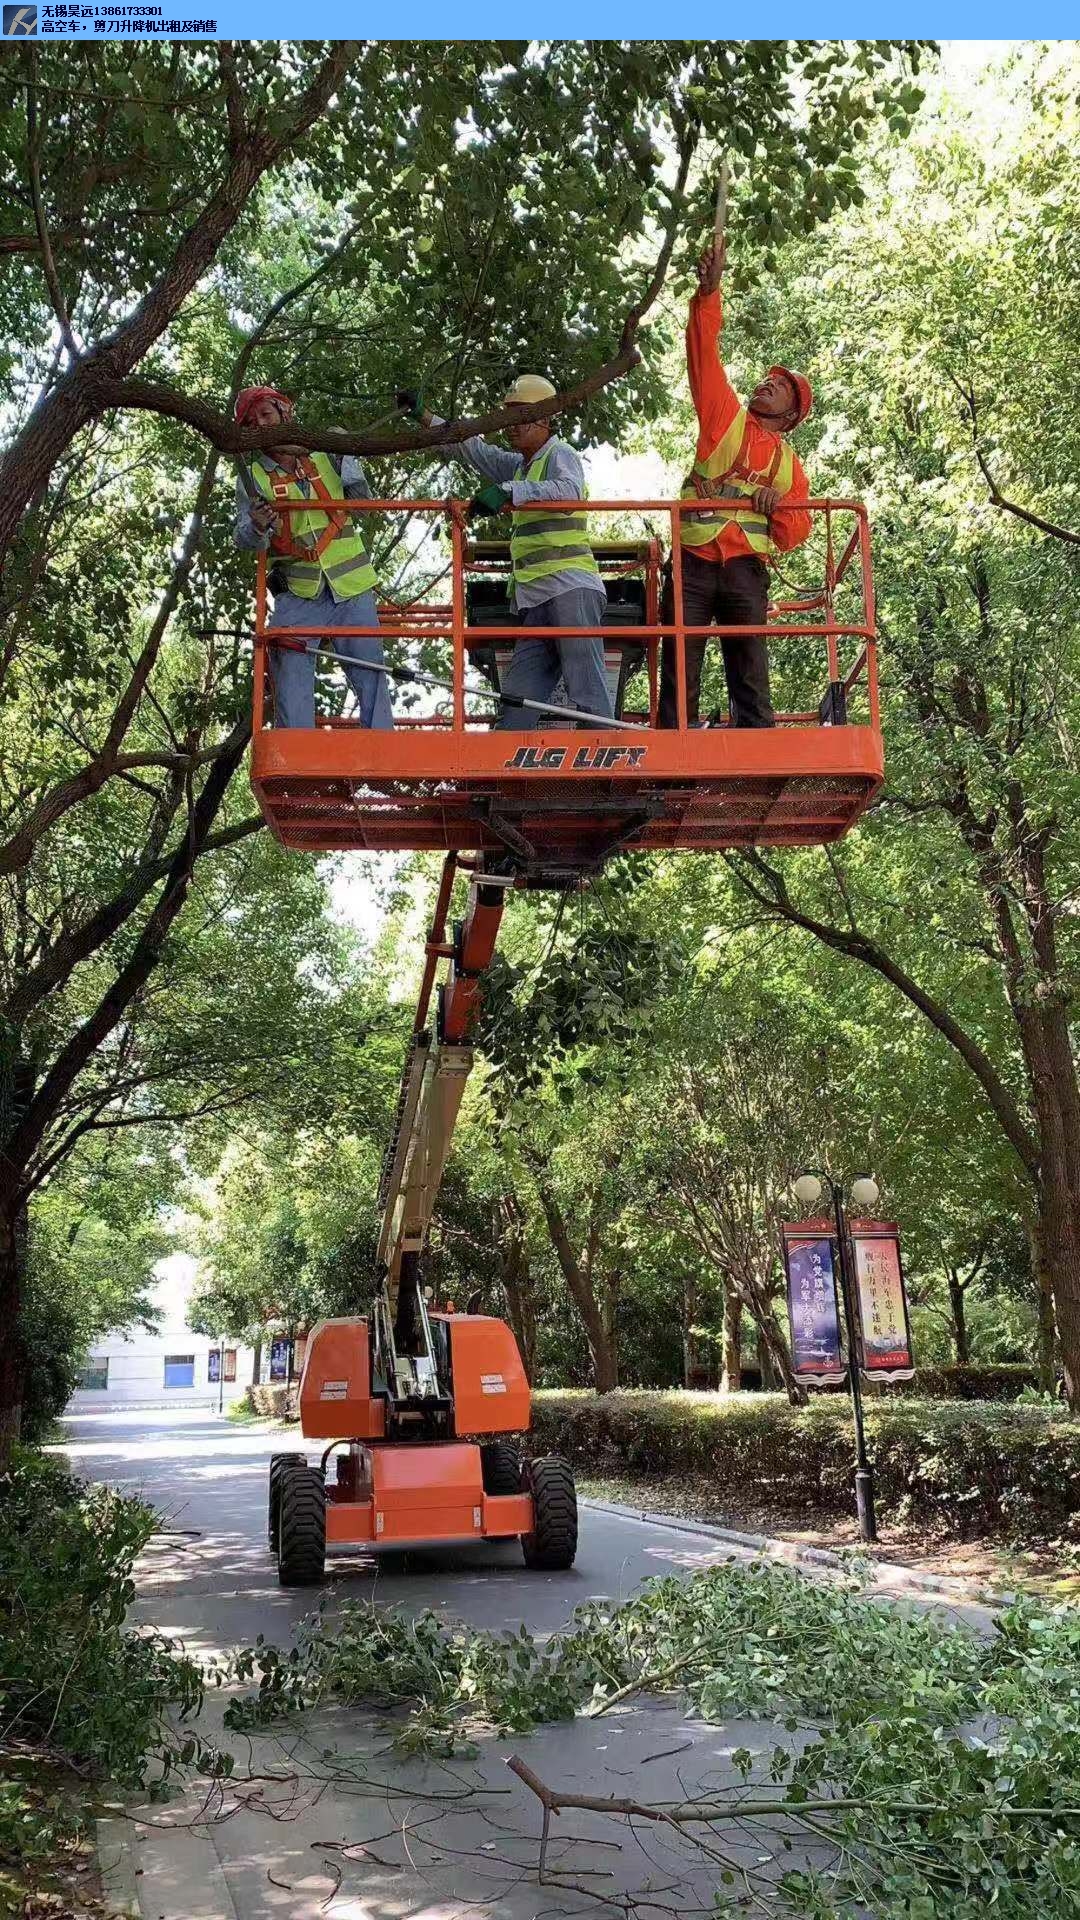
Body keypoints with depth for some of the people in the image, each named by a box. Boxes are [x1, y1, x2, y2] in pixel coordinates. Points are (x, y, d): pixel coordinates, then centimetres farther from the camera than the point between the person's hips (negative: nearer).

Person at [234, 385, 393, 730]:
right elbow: (244, 539, -5)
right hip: (297, 596, -1)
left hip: (351, 589, 1)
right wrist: (256, 528, -29)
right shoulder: (253, 478, 8)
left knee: (372, 679, -2)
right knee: (290, 680, -9)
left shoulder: (326, 456, 11)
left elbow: (363, 502, 18)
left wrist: (349, 461, 2)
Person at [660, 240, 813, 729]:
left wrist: (777, 505, -8)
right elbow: (703, 354, 6)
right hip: (693, 563, -1)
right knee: (679, 680, -7)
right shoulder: (725, 417, 16)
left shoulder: (789, 465, 20)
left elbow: (794, 534, 13)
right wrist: (709, 292, -5)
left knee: (751, 684, -2)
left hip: (746, 570, 1)